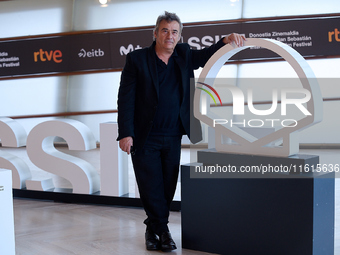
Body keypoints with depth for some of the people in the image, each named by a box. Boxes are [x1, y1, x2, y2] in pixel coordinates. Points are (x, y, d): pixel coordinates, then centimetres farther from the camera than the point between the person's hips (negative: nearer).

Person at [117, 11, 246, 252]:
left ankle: (153, 229, 26)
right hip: (145, 139, -4)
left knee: (167, 189, 9)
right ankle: (162, 231, 16)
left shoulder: (184, 56, 9)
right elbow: (126, 98, -8)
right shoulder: (137, 59, -4)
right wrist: (125, 133, -16)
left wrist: (227, 40, -13)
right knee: (151, 190, 0)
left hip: (173, 138, 4)